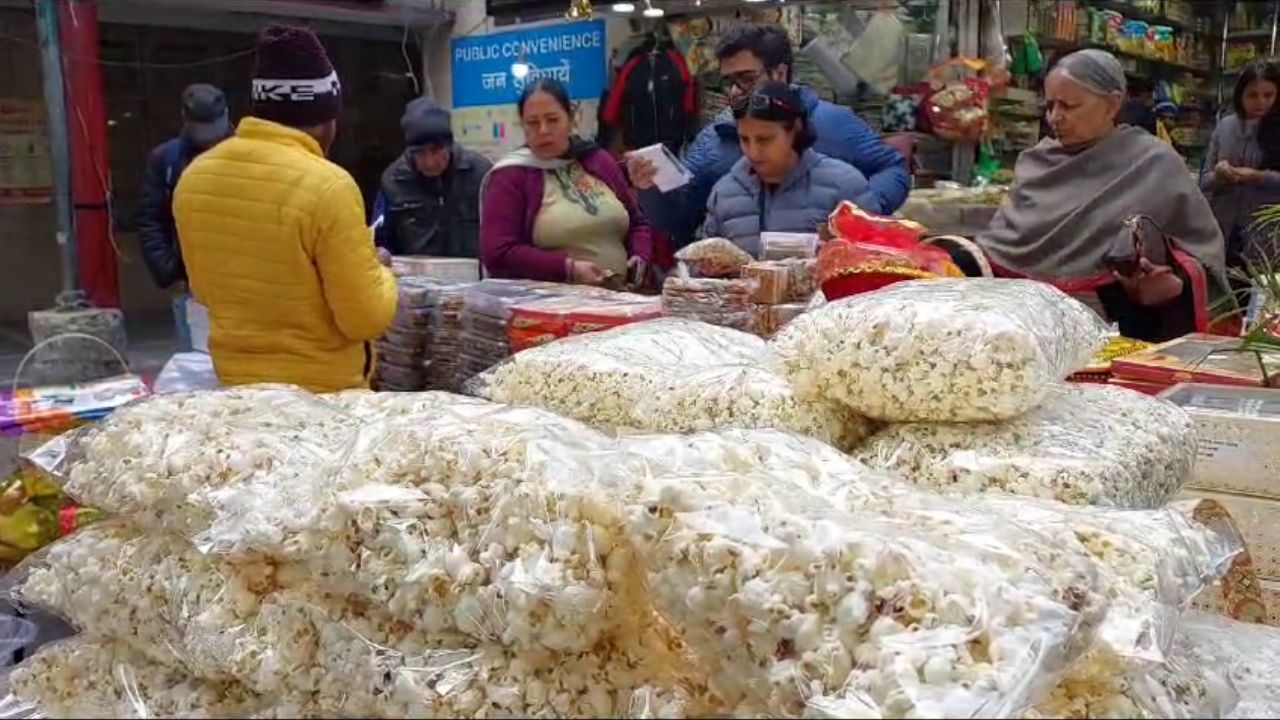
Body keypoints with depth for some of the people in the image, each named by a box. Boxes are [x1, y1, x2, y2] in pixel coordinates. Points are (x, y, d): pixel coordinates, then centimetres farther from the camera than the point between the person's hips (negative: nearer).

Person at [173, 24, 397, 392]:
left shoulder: (194, 178, -2)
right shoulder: (327, 185, -22)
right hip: (323, 390, -6)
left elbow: (204, 290, 12)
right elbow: (366, 319, -18)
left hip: (236, 381, 6)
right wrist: (379, 272, 0)